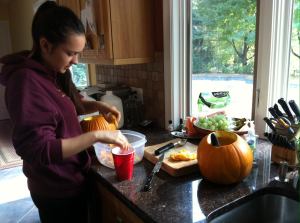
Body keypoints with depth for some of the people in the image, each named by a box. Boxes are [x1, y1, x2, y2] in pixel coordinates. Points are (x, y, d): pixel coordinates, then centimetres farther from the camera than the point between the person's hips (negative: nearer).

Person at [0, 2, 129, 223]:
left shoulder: (56, 72, 0)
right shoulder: (26, 81, -26)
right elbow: (38, 149, -31)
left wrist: (97, 105, -2)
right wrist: (97, 135, -32)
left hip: (71, 179, 8)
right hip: (56, 189, -8)